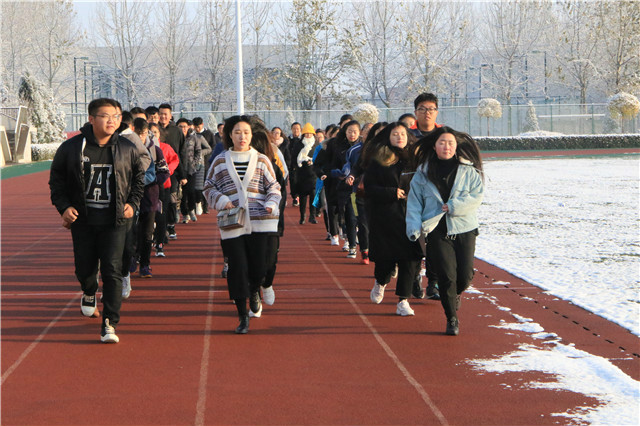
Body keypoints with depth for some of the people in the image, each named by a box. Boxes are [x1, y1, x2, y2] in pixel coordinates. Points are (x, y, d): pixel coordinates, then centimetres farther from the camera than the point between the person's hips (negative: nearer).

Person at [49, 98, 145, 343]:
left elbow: (139, 178, 16)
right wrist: (63, 206, -5)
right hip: (82, 219, 1)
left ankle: (109, 323, -7)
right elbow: (56, 178, 6)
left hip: (114, 221, 0)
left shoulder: (127, 150, 1)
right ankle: (89, 294, 47)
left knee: (112, 269, -10)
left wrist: (133, 204, 3)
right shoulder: (71, 148, -4)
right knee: (84, 268, 11)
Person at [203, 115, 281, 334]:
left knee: (259, 267, -1)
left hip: (259, 223, 0)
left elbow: (273, 186, 11)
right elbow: (209, 187, 11)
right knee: (237, 269, -4)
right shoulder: (220, 161, 7)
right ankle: (243, 316, 6)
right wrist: (222, 201, -7)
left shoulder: (261, 160, 9)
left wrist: (271, 203, -7)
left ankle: (254, 291, 36)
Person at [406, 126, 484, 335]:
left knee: (465, 275, -3)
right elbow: (414, 202, 6)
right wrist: (414, 228, -6)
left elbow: (477, 196, -5)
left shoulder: (468, 171, 4)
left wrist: (453, 206, -14)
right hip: (438, 230, 0)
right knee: (446, 275, -9)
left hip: (464, 229, 1)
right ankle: (452, 318, 7)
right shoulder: (423, 173, 5)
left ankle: (455, 295, 33)